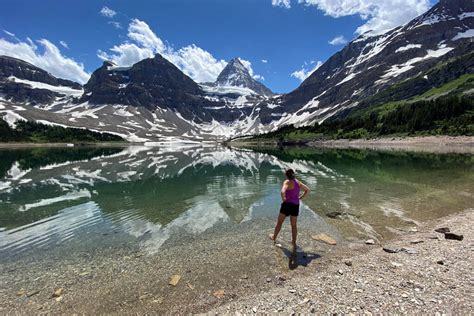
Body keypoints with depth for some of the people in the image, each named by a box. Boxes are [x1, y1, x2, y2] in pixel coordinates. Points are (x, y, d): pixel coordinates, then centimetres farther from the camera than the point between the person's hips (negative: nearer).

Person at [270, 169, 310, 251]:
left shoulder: (287, 182, -15)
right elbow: (308, 190, 14)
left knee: (279, 222, 15)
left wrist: (283, 199, -14)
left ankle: (274, 237, 33)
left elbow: (283, 192, -32)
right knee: (294, 225, 18)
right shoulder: (298, 182, 5)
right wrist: (300, 198, 11)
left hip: (287, 204, -5)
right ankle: (294, 243, 24)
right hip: (296, 205, 5)